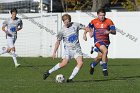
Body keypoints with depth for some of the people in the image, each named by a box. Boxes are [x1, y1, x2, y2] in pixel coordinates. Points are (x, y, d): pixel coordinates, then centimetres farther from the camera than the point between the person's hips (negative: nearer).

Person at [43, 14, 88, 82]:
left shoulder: (75, 25, -3)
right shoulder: (62, 30, -5)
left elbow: (85, 28, 10)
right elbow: (58, 41, 2)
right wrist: (54, 52, -2)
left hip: (77, 48, 2)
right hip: (68, 48, -2)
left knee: (80, 63, -18)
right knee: (64, 63, -19)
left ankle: (71, 78, -13)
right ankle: (49, 72, -3)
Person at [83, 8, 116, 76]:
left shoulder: (109, 21, -4)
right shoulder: (94, 21, -2)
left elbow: (114, 32, -6)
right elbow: (88, 27, 16)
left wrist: (109, 31, -26)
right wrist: (85, 34, 5)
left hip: (106, 41, 3)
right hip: (97, 40, -3)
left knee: (100, 56, 9)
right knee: (105, 51, -29)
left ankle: (92, 65, 43)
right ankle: (104, 69, -18)